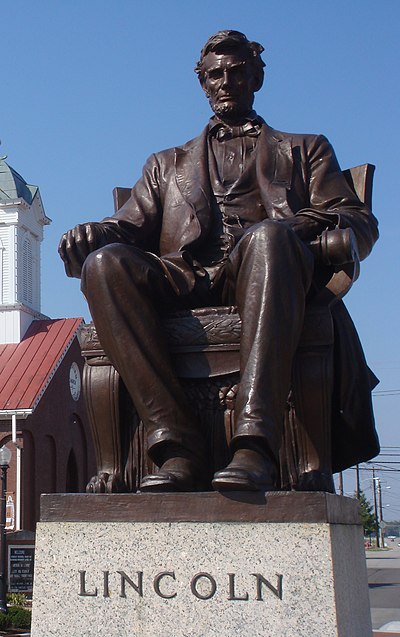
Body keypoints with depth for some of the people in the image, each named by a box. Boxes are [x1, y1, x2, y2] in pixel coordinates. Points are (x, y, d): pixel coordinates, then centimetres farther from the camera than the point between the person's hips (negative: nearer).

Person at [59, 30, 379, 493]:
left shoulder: (306, 150, 30)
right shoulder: (167, 164, 36)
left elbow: (361, 221, 14)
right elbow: (132, 225, 20)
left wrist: (312, 222, -10)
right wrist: (94, 233, -6)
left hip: (263, 275, -2)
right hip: (185, 280, 2)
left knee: (269, 236, -39)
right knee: (105, 263, -31)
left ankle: (255, 443, -50)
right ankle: (177, 446, -39)